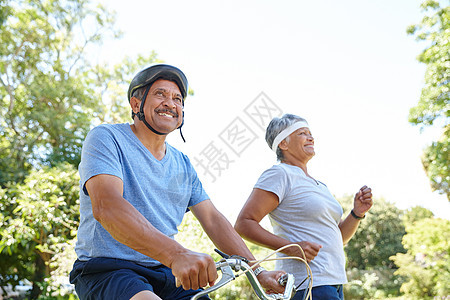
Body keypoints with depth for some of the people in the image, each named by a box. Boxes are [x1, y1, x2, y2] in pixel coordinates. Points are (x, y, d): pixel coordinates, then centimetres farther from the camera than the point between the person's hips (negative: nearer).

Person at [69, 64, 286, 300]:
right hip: (106, 269, -6)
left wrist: (259, 273, -2)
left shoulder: (183, 165, 14)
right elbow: (106, 206, -23)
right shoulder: (106, 139, -6)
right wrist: (178, 254, -37)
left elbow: (213, 220, 11)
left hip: (165, 275, 7)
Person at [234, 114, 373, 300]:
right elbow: (243, 224, -14)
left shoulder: (318, 185, 21)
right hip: (306, 285, -9)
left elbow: (338, 238, 22)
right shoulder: (280, 174, -5)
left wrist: (357, 213, 3)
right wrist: (291, 247, -22)